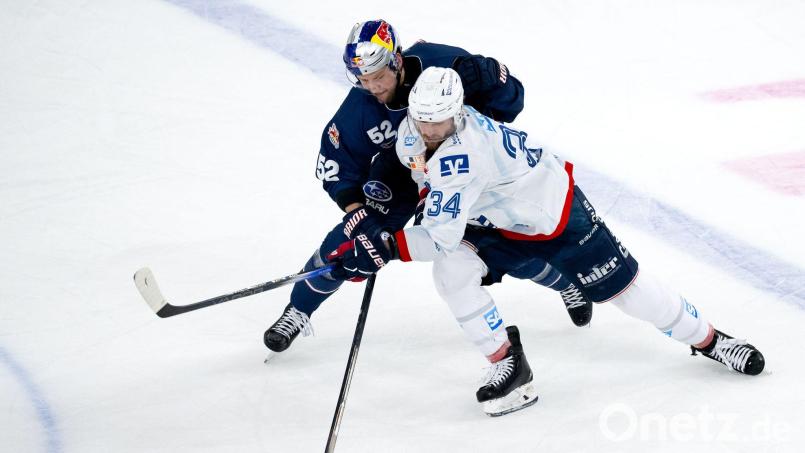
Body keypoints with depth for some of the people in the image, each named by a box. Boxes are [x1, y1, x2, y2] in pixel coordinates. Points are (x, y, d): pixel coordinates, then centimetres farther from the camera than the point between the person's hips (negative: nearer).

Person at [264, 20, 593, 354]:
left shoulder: (445, 64, -32)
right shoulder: (358, 109, -25)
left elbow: (510, 95, -20)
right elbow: (337, 166, -13)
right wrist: (358, 210, -26)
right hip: (399, 172, 1)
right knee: (355, 233, -15)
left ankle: (568, 283, 28)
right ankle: (298, 311, 3)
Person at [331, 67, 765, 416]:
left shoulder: (462, 153, -40)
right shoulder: (413, 132, -14)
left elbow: (442, 237, -41)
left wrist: (385, 248, -41)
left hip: (557, 216, -7)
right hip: (495, 220, 7)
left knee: (623, 285, 4)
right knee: (452, 271, -17)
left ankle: (707, 338, 28)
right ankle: (509, 367, -4)